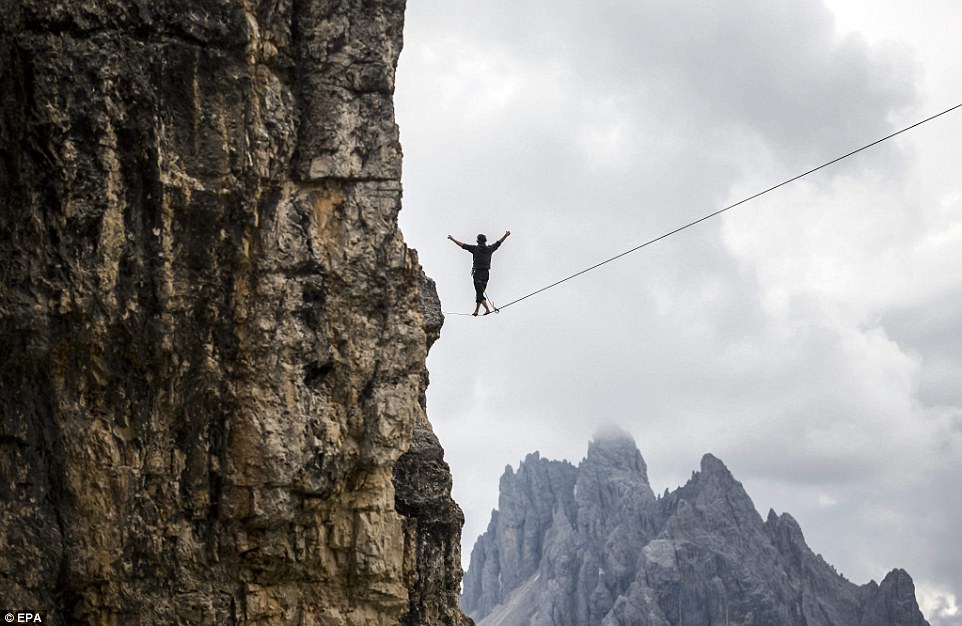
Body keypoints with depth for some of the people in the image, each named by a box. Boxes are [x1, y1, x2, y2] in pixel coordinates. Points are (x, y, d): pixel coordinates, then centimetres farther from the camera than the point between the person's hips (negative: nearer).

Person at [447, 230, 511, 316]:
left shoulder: (475, 249, -6)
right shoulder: (490, 249, 6)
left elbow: (462, 245, -4)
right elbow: (499, 242, 19)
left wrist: (452, 239, 5)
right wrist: (506, 235, 33)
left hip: (478, 273, -5)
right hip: (486, 273, 5)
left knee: (479, 293, -6)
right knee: (480, 293, 15)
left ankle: (487, 309, -20)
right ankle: (476, 311, 20)